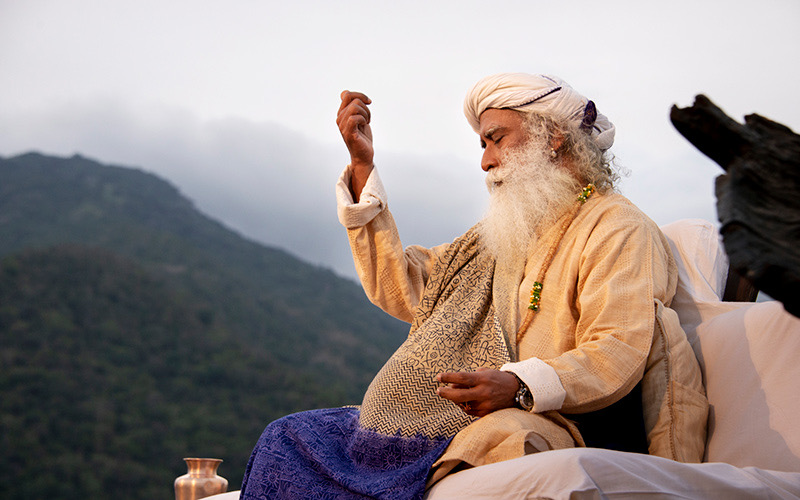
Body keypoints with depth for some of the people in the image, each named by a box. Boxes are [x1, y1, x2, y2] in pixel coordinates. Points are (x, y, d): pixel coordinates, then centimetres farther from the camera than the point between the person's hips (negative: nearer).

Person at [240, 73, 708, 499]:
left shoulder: (619, 229, -3)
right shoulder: (503, 232, 23)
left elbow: (617, 355, -16)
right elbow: (401, 288, 16)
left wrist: (518, 387, -34)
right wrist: (363, 165, 14)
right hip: (464, 417, 7)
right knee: (289, 439, -2)